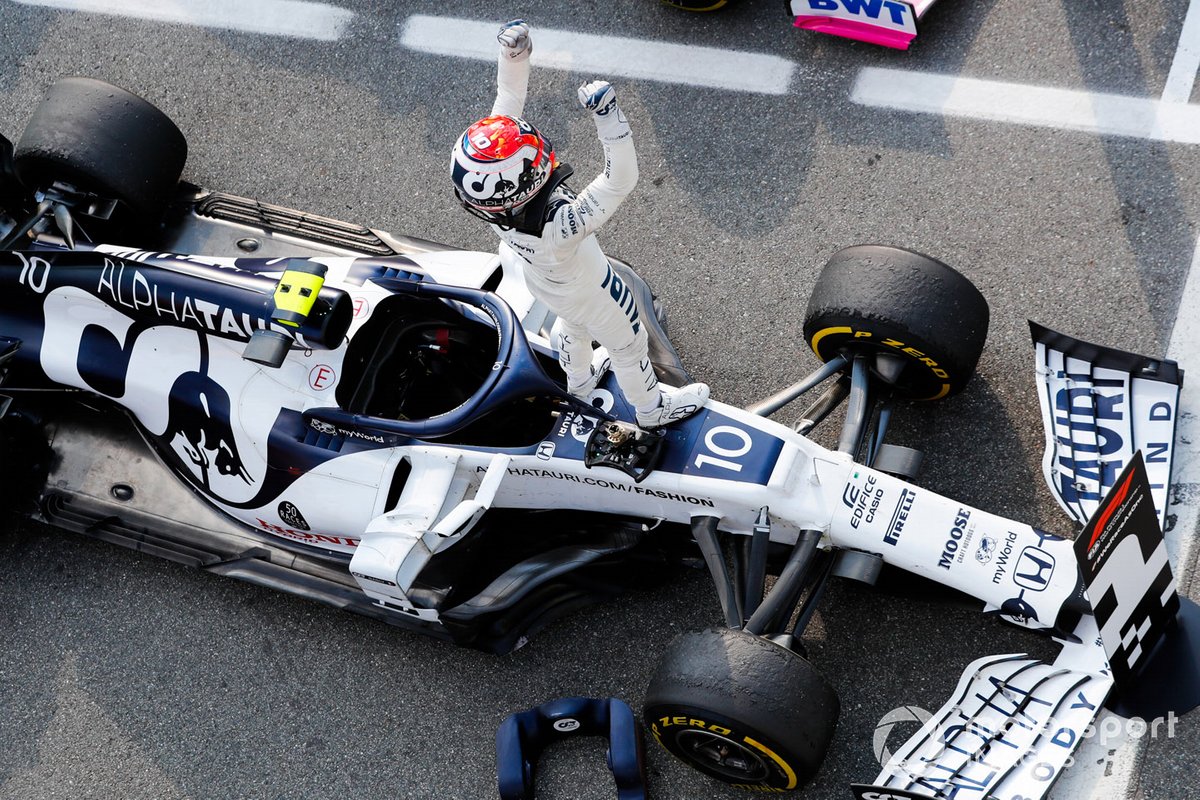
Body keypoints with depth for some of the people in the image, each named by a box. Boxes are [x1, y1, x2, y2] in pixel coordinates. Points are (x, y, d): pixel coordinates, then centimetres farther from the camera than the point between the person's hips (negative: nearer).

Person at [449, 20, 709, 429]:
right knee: (628, 345, 26)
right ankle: (652, 408, 56)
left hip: (541, 281, 6)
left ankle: (579, 380, 70)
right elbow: (620, 181, -53)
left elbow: (509, 101, -27)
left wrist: (513, 55, -37)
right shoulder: (559, 228, -52)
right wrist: (608, 114, -62)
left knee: (572, 324, 39)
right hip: (585, 288, -6)